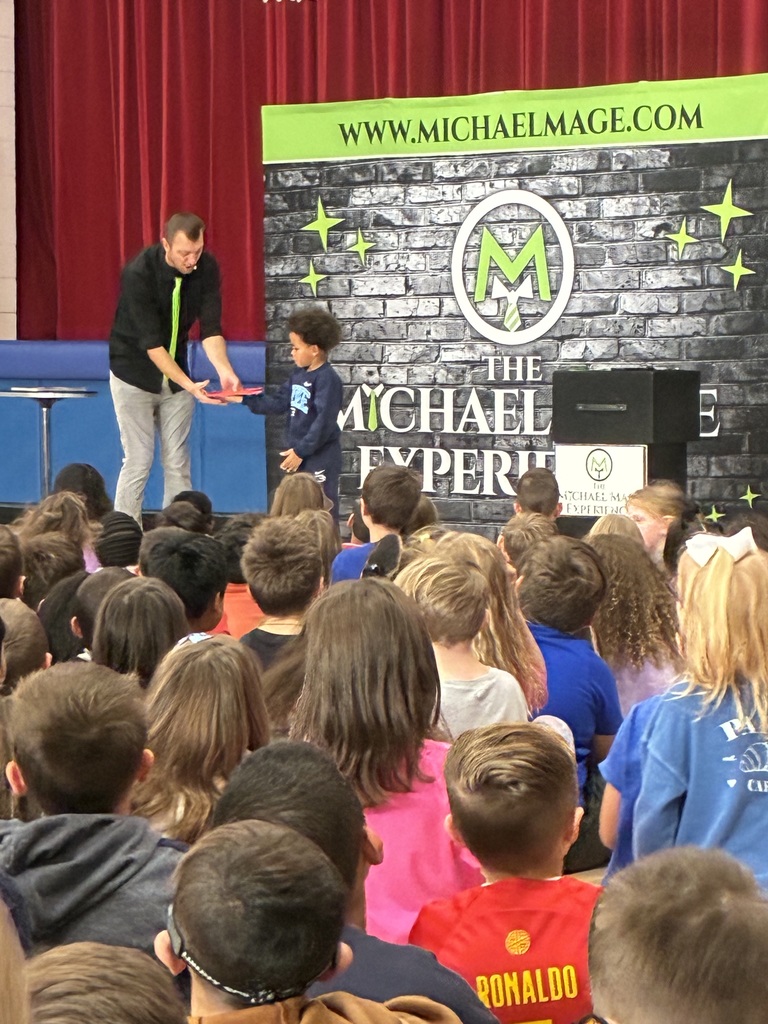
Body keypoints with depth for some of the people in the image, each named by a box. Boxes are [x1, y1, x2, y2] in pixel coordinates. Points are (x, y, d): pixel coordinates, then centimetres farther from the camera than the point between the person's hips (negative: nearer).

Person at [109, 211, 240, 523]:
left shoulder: (207, 268, -13)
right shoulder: (139, 273, -26)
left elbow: (210, 328, -14)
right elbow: (151, 342, -28)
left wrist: (224, 370, -33)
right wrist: (189, 385, -37)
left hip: (175, 371, 5)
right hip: (134, 373, -5)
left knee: (178, 462, 4)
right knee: (138, 461, -6)